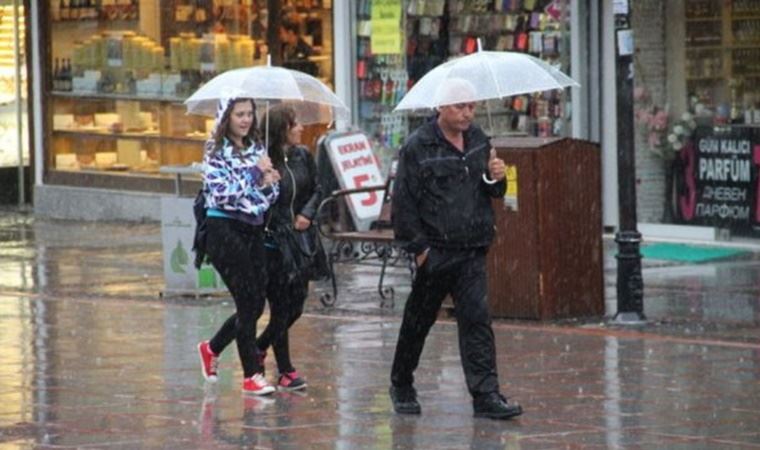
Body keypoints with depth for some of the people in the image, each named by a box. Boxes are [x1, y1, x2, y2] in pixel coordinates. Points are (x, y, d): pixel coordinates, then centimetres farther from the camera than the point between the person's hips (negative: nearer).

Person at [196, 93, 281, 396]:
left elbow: (270, 197, 14)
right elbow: (221, 191, -17)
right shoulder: (217, 151, -6)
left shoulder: (257, 148, 12)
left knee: (256, 304, 8)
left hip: (253, 230, 7)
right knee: (248, 302, -8)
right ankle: (252, 375, 0)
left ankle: (211, 348, 29)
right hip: (225, 230, -7)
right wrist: (255, 173, -15)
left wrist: (268, 183, -9)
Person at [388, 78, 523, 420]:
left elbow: (493, 193, 19)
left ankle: (486, 395, -10)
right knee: (418, 319, 10)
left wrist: (495, 178, -5)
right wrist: (418, 247, -11)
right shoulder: (418, 147, -8)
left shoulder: (478, 140, 9)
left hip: (472, 251, 4)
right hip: (434, 251, -4)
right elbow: (403, 202, -8)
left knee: (477, 319, -6)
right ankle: (402, 386, 29)